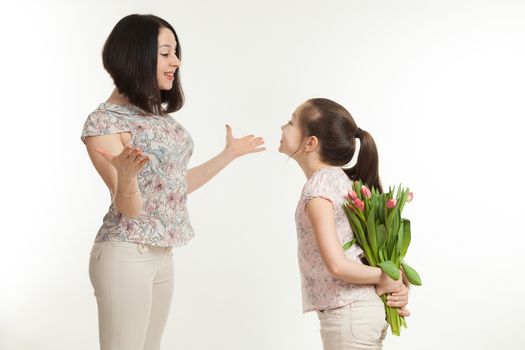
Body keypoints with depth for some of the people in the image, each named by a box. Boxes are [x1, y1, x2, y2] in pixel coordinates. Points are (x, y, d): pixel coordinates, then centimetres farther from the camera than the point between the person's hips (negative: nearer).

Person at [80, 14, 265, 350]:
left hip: (163, 254, 8)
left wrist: (230, 154, 21)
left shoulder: (158, 114, 8)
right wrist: (126, 176, -39)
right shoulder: (104, 120, -14)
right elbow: (129, 209, -17)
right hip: (125, 256, -8)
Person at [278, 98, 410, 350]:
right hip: (366, 308, 9)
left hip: (348, 314, -9)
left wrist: (384, 279, -10)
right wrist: (394, 283, 4)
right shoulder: (340, 178, 10)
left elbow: (337, 265, -24)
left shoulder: (318, 186, -17)